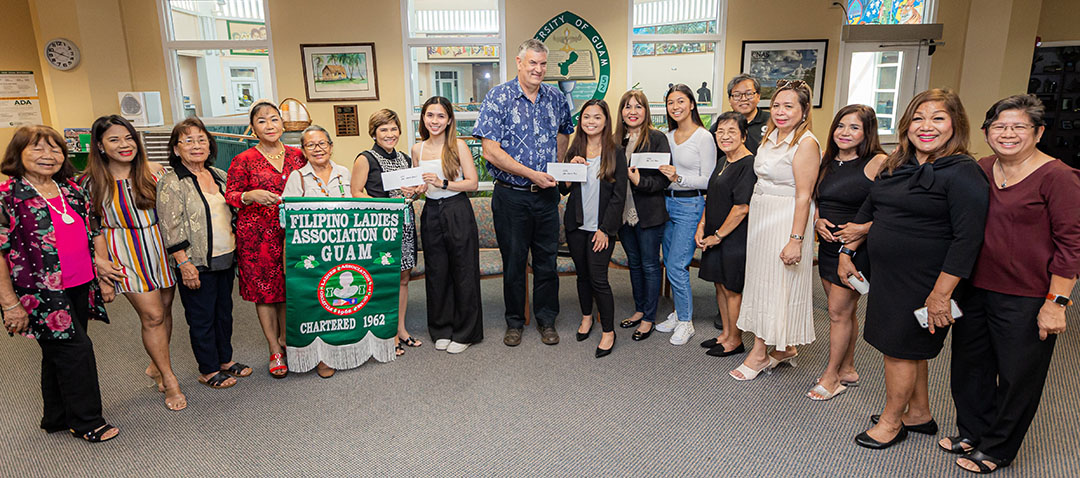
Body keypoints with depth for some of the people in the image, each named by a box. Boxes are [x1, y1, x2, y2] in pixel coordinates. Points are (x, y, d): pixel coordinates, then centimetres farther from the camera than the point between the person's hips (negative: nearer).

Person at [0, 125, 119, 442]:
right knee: (76, 348, -6)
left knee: (60, 353, 16)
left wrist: (102, 278, 15)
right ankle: (87, 422, 9)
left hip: (79, 286, 6)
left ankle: (57, 418, 30)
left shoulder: (72, 191, 9)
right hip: (43, 293, -6)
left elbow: (91, 237, 16)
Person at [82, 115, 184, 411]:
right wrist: (99, 259, -6)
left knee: (164, 310, 10)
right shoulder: (92, 182, -3)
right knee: (152, 316, -3)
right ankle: (169, 380, 10)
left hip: (162, 250, 2)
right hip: (128, 257, -2)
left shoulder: (155, 172, 1)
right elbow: (89, 225, 3)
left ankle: (157, 366, 33)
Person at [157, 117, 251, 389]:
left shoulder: (219, 176, 9)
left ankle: (225, 359, 33)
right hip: (197, 264, -6)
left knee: (224, 311, 17)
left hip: (226, 259, 7)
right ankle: (208, 370, 20)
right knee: (202, 318, 5)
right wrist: (184, 264, -19)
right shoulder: (171, 184, -11)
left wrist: (236, 249, 14)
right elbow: (170, 229, -15)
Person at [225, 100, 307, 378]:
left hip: (292, 233, 3)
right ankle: (275, 351, 18)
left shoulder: (297, 156, 9)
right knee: (264, 290, 5)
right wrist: (250, 196, -20)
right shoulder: (243, 161, -1)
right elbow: (230, 196, -1)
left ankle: (285, 341, 27)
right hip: (257, 235, -2)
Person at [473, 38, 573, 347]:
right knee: (513, 260, 9)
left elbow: (564, 133, 23)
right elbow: (491, 151, -14)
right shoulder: (499, 97, -7)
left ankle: (546, 320, 26)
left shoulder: (556, 98, 6)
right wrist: (531, 173, -17)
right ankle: (514, 321, 25)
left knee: (546, 259, 10)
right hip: (511, 195, -3)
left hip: (547, 195, 3)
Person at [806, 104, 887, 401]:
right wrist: (817, 221, -1)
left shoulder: (878, 163, -12)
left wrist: (864, 228, -25)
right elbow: (816, 201, 17)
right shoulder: (828, 162, 10)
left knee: (839, 312, -2)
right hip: (828, 244, 7)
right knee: (844, 311, 16)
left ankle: (831, 376, 13)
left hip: (857, 248, -7)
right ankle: (847, 370, 30)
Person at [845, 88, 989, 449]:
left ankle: (892, 421, 24)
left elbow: (968, 238, -20)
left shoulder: (963, 173, -15)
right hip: (887, 276, 7)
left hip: (922, 282, -7)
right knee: (908, 347, 19)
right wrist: (846, 252, 17)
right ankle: (919, 414, 37)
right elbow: (867, 213, 19)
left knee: (899, 348, 4)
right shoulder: (896, 166, 8)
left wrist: (940, 294, -23)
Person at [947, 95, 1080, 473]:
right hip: (973, 289, 6)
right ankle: (972, 432, 38)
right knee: (970, 365, 17)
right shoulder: (980, 170, 4)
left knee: (1017, 377, 10)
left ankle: (997, 449, 29)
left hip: (1025, 300, -5)